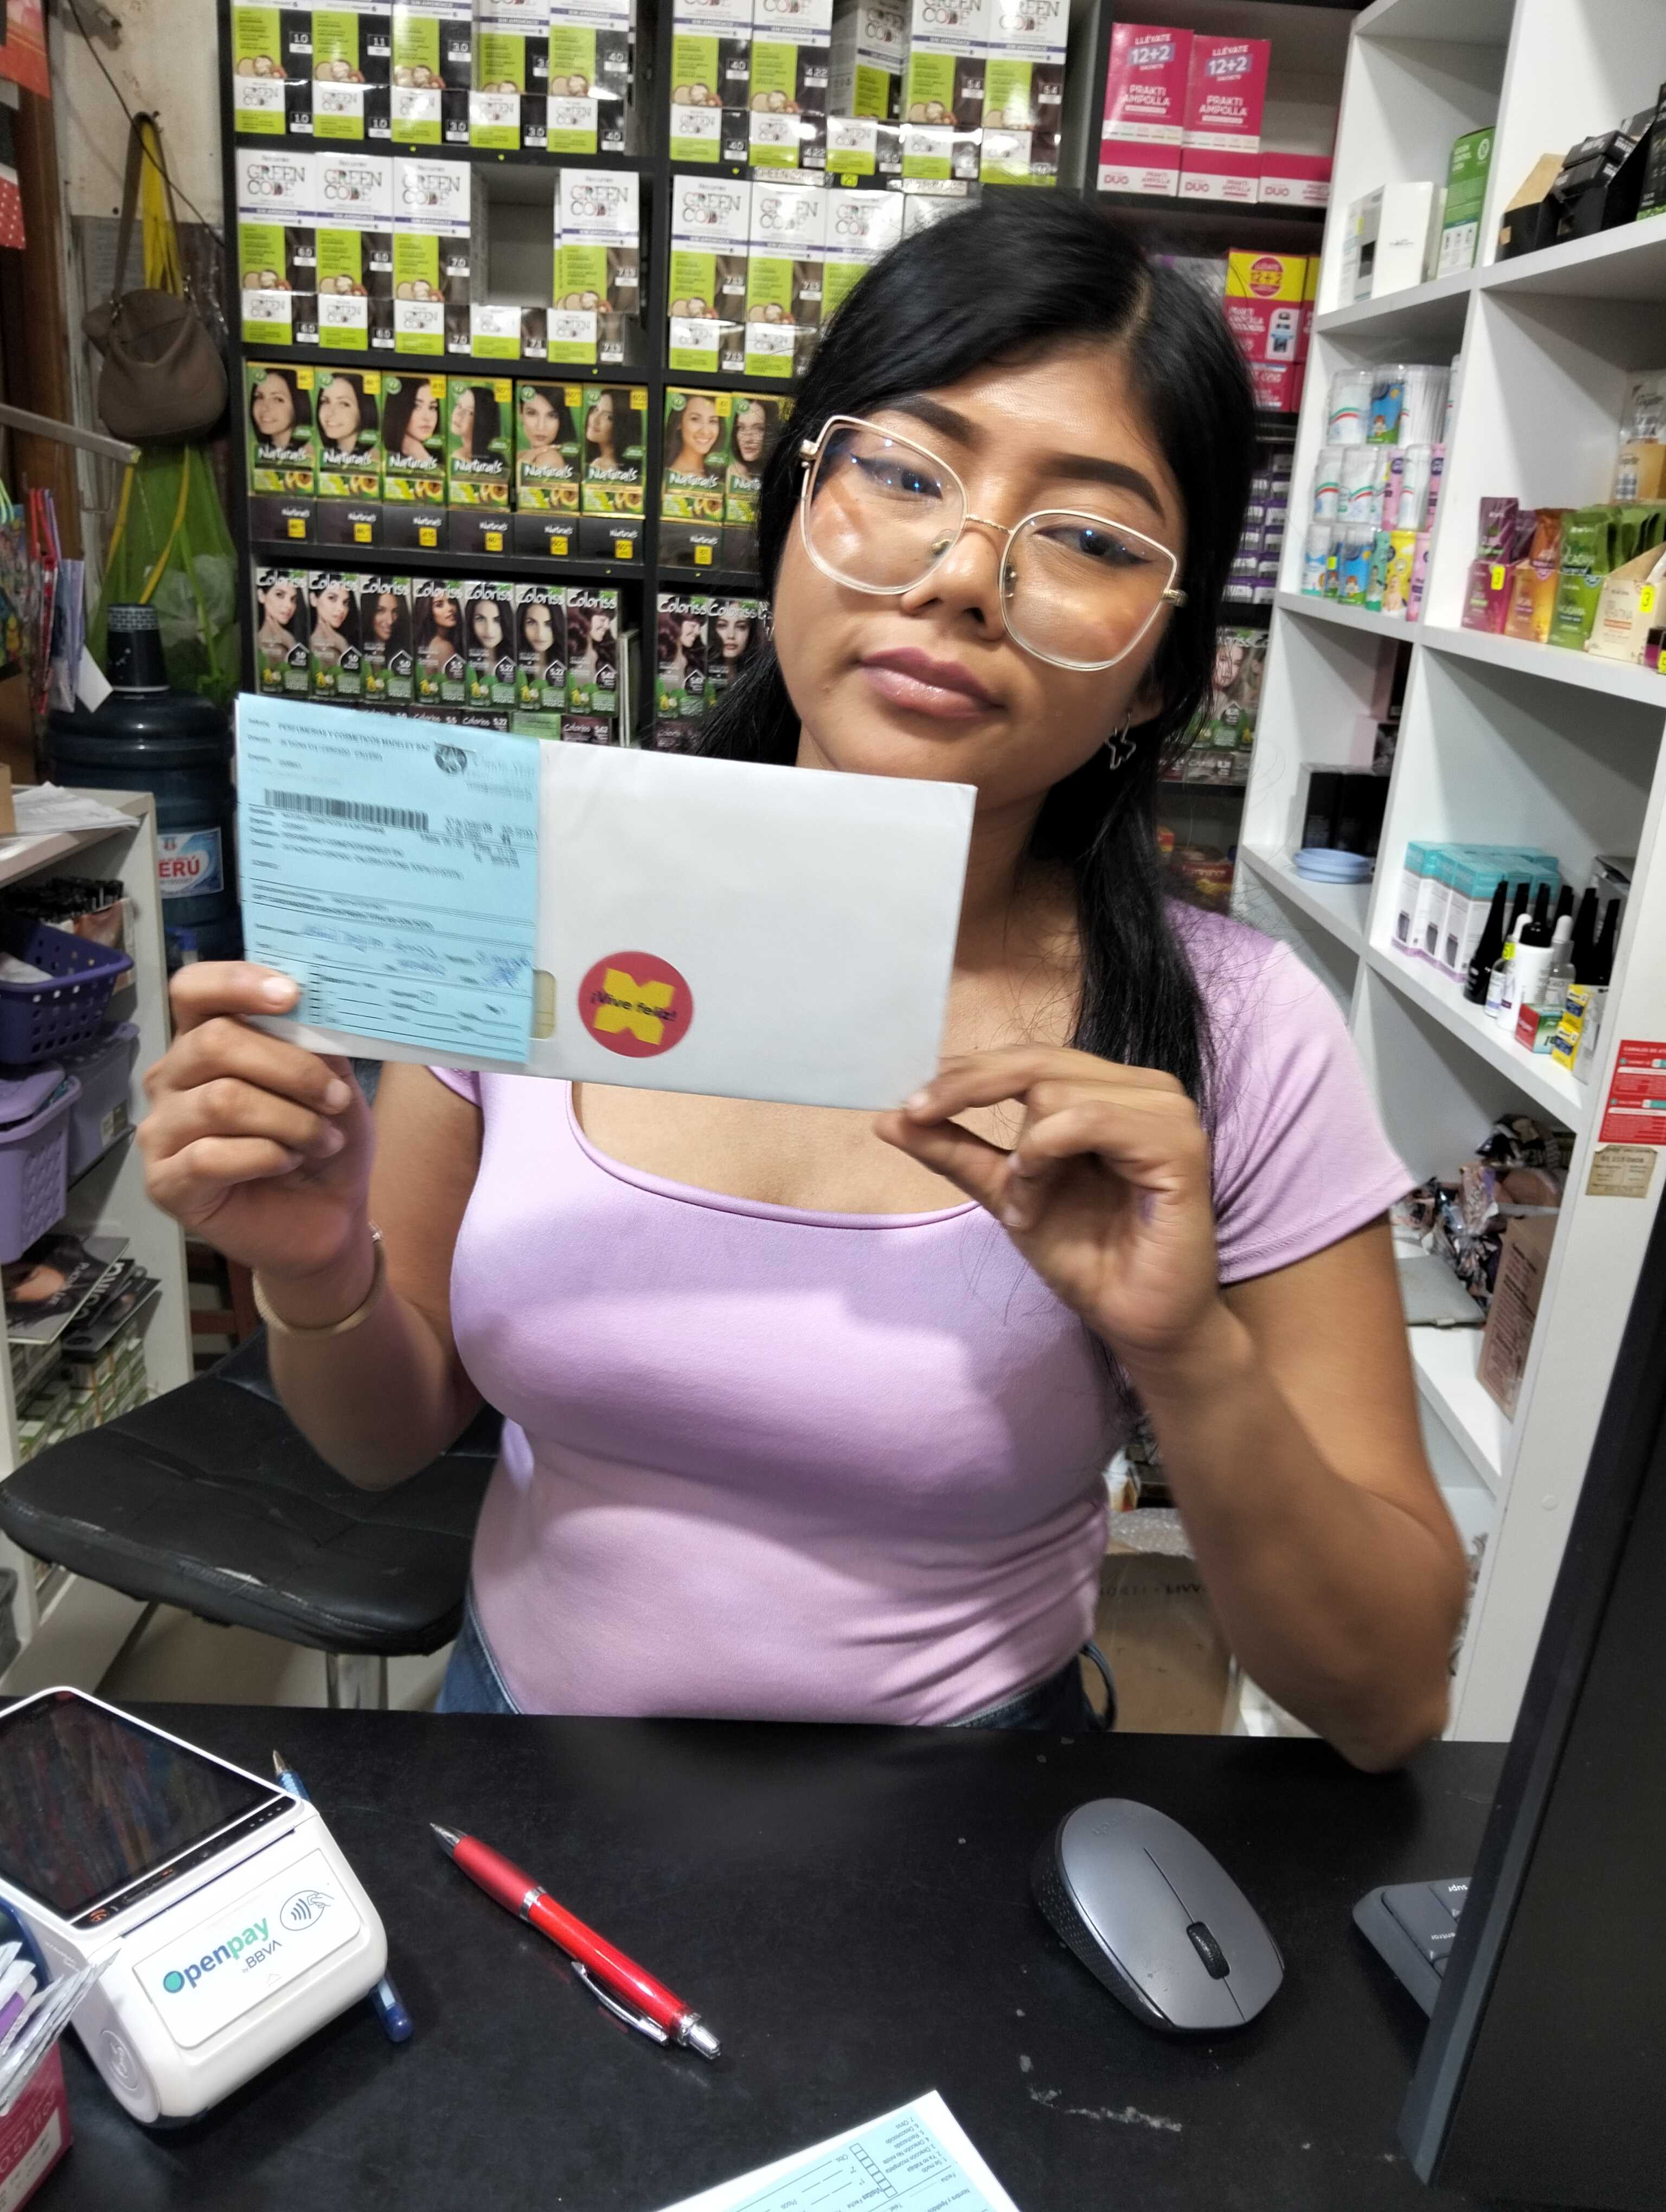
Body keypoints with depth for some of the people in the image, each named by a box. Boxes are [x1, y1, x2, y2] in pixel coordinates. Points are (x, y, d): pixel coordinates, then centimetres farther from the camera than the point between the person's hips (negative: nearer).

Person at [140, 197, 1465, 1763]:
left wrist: (1190, 1357, -26)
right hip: (516, 1708, 1)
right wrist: (317, 1271, -20)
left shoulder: (1234, 1044, -17)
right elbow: (396, 1433, 1)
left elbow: (1386, 1701, -10)